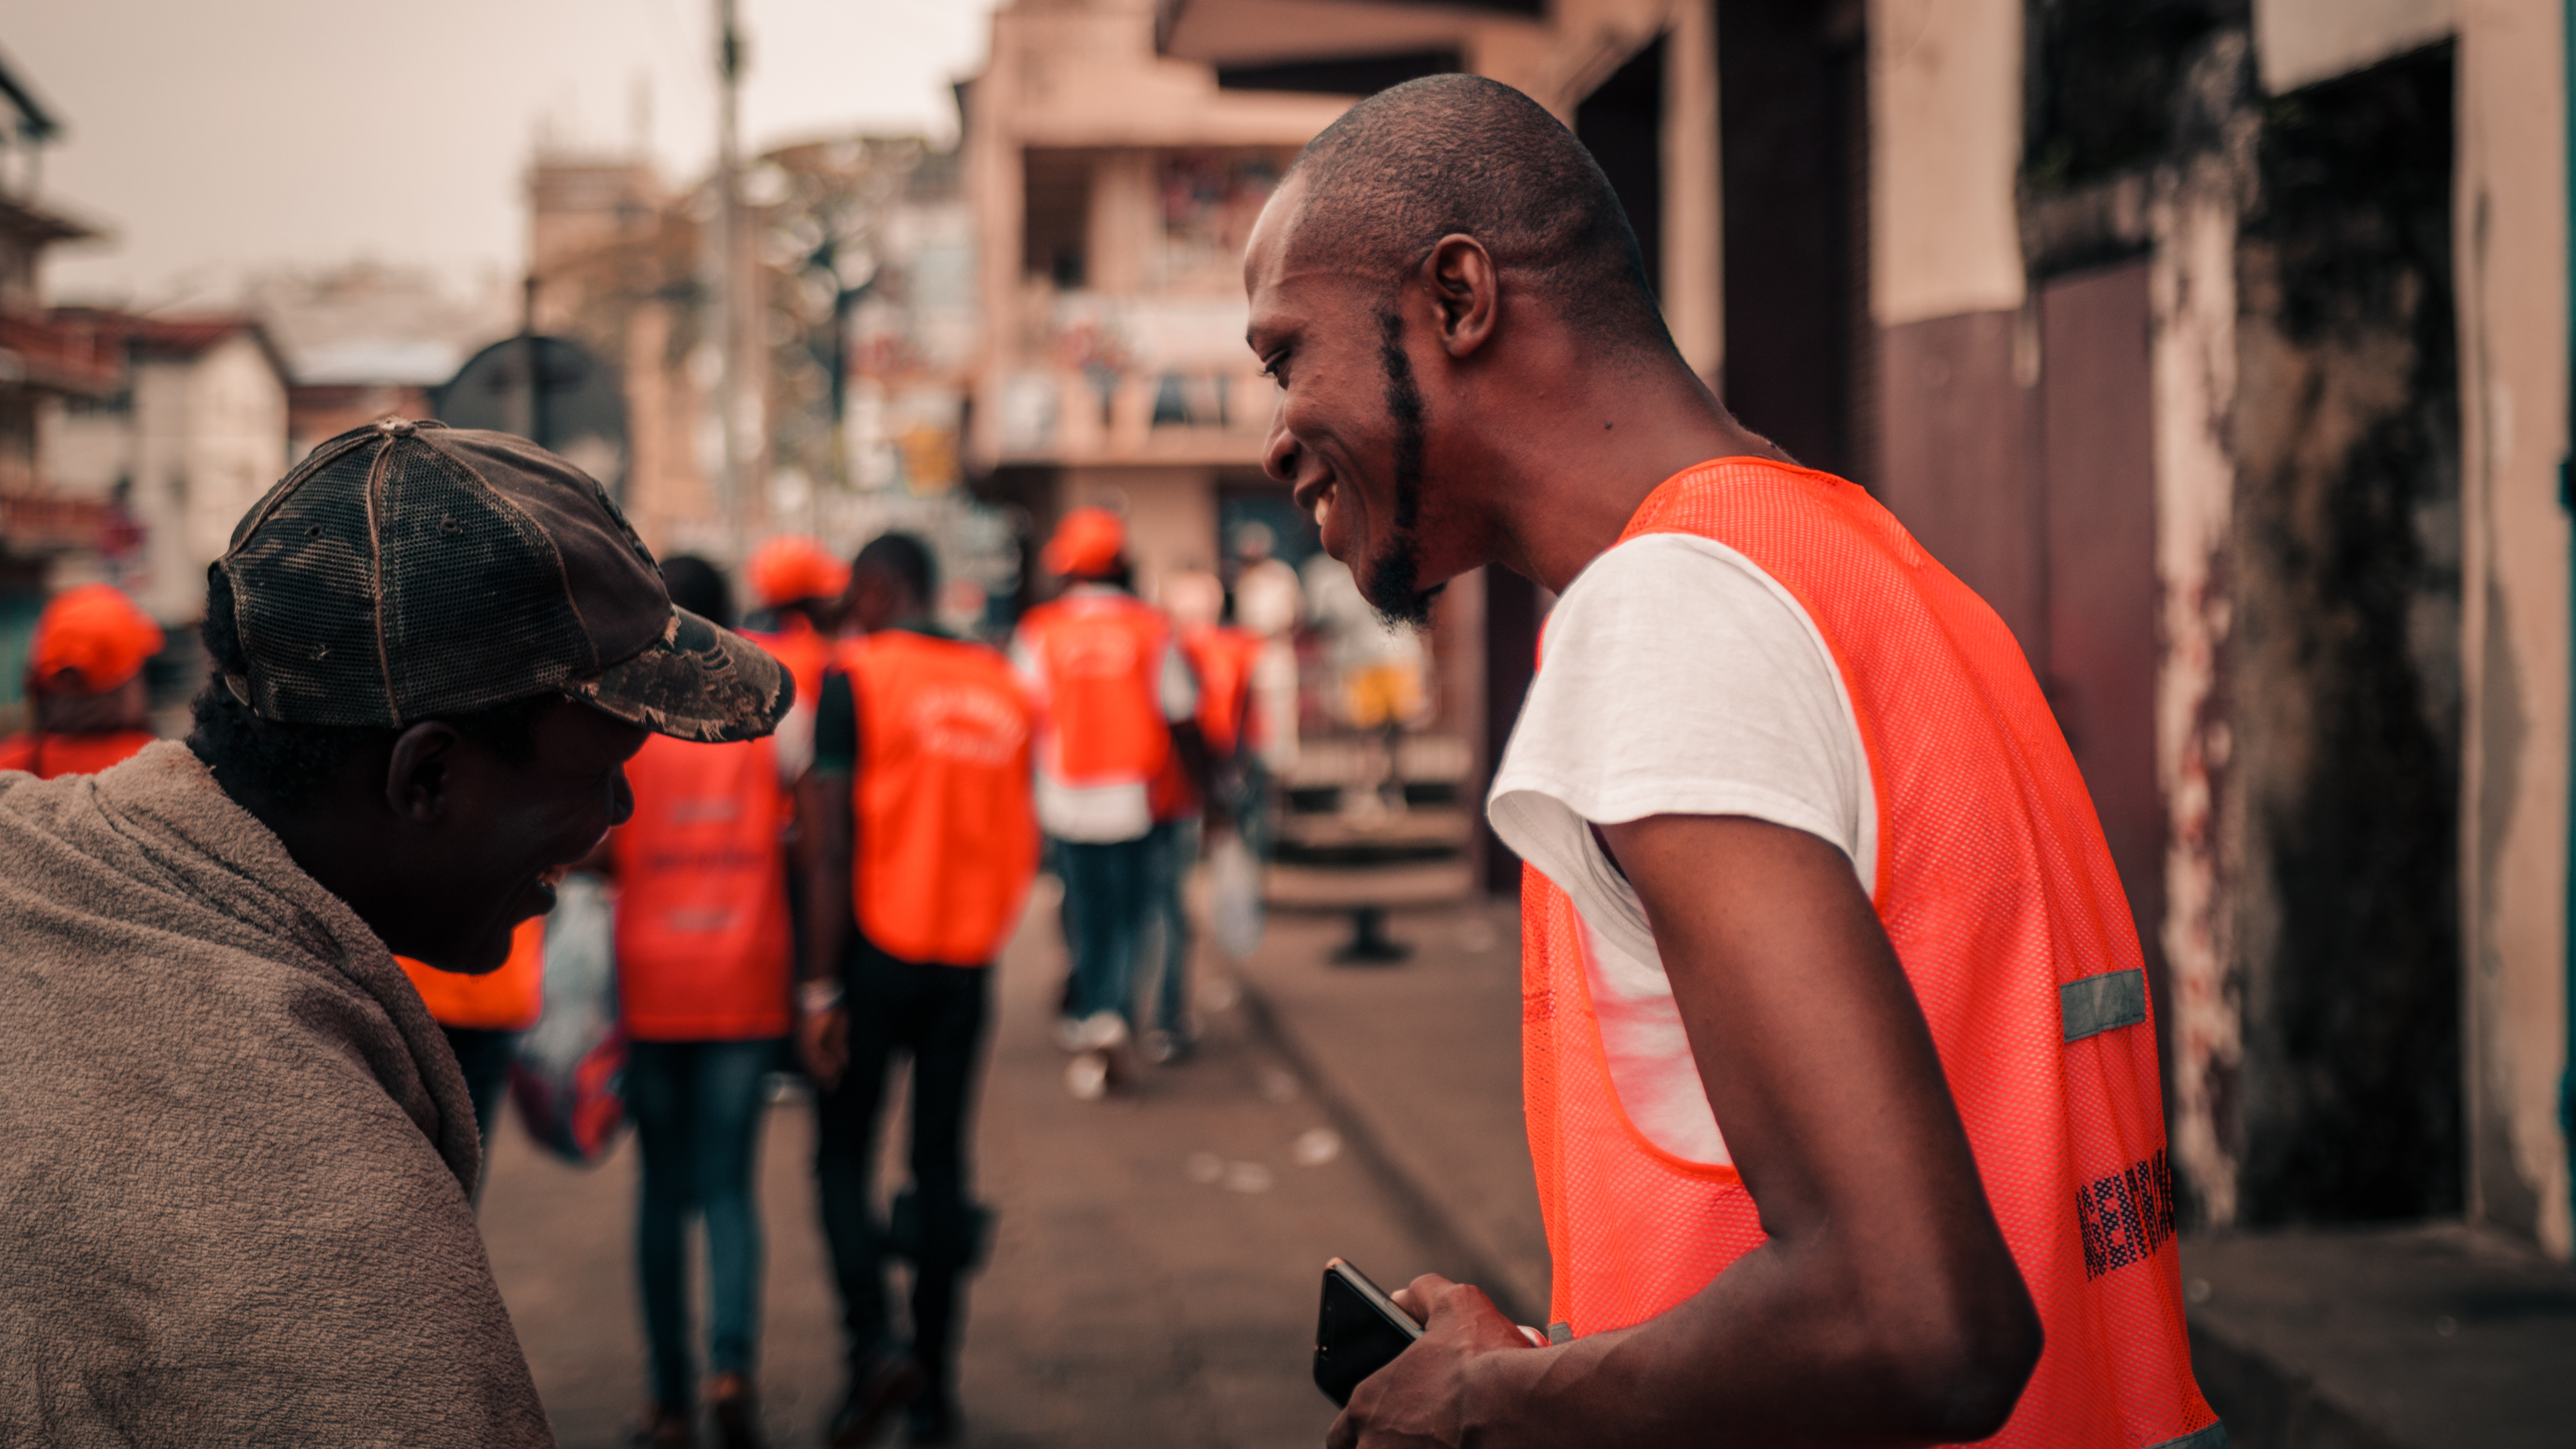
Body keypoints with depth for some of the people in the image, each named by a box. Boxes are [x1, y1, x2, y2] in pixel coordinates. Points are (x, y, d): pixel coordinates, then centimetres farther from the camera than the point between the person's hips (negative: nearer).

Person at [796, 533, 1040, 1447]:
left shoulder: (856, 678, -8)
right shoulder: (1003, 688, 7)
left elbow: (832, 847, -13)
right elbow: (1015, 838, 12)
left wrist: (819, 987, -12)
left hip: (877, 948, -4)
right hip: (967, 958, 4)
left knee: (843, 1157, 6)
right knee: (940, 1159, 11)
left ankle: (874, 1344, -12)